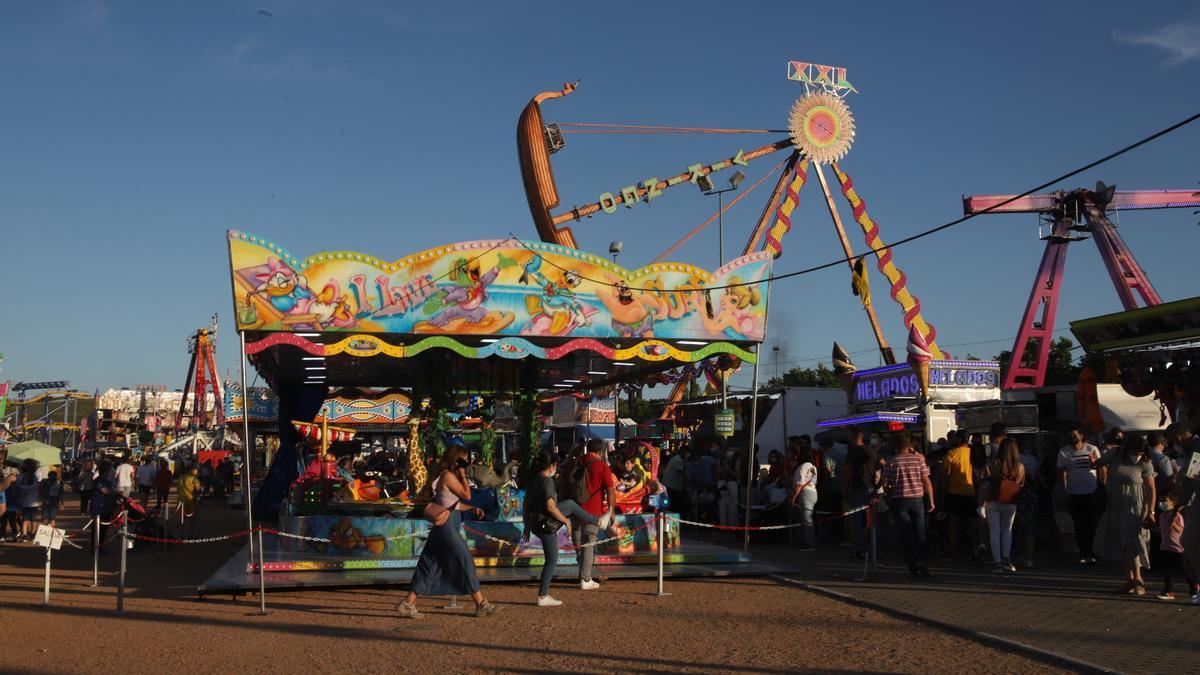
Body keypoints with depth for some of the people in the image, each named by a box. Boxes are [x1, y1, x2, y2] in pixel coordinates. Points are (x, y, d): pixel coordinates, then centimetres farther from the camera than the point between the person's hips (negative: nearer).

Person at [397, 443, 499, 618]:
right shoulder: (448, 475, -13)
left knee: (431, 567, 10)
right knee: (465, 563, -2)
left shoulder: (449, 476, 16)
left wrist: (472, 508, 12)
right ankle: (481, 605, 5)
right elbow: (467, 495, -14)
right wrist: (463, 474, -7)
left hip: (445, 526, 10)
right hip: (447, 526, -10)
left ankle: (408, 604, 10)